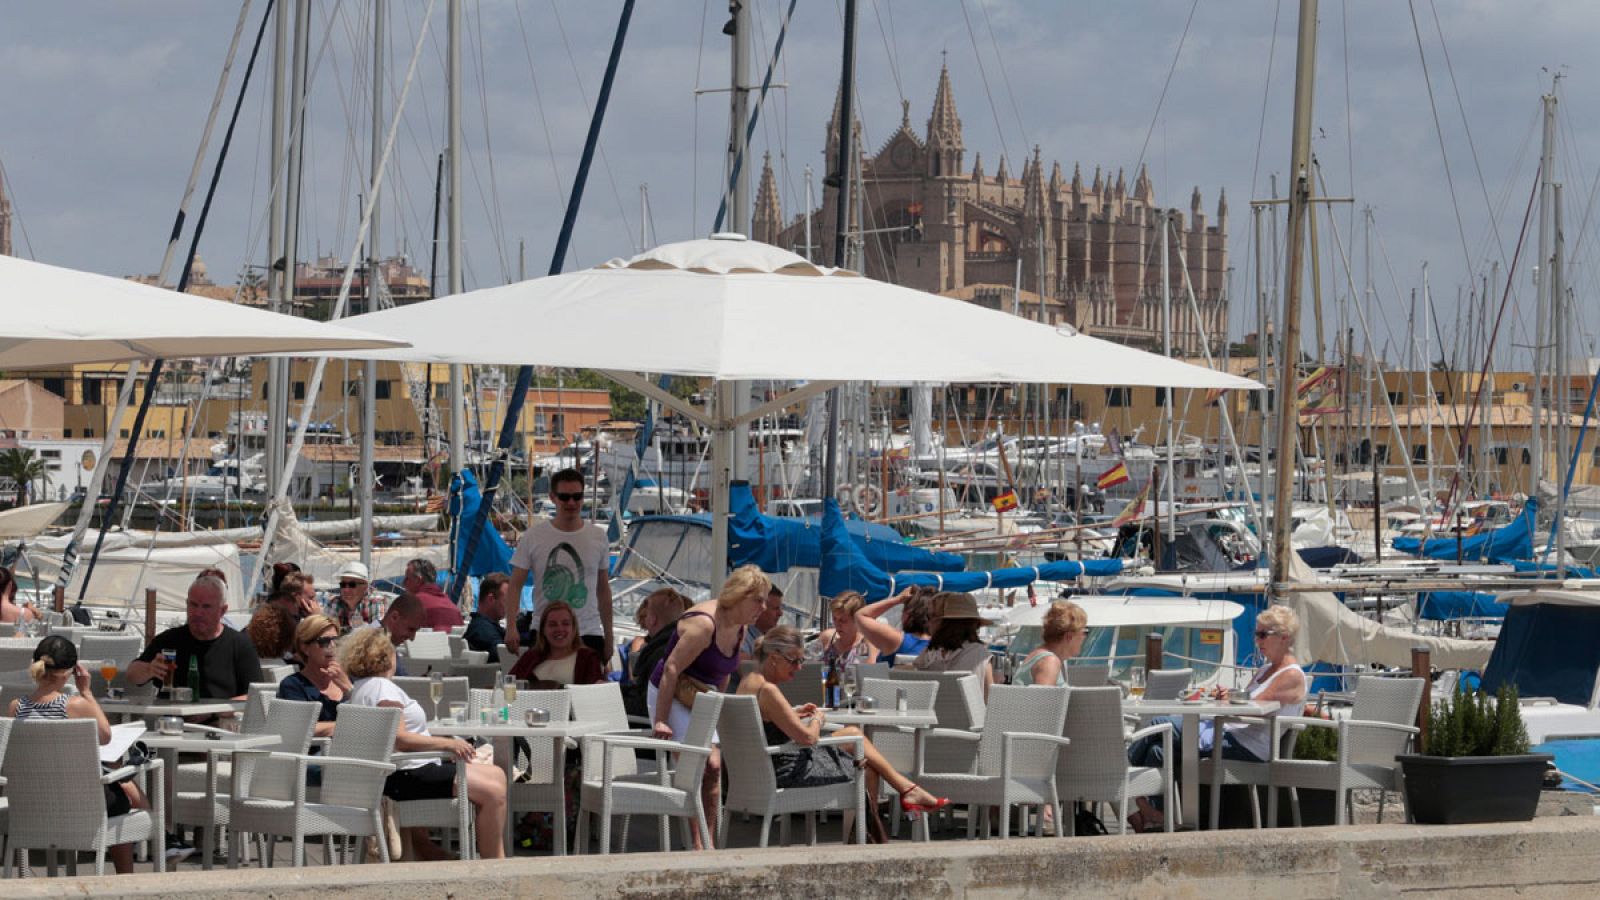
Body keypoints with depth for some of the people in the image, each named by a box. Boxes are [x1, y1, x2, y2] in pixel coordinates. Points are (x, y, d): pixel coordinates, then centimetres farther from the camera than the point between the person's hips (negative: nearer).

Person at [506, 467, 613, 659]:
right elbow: (515, 586, -2)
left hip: (589, 635, 2)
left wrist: (609, 636, 12)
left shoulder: (598, 537, 7)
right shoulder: (533, 537, -1)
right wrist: (511, 627, -16)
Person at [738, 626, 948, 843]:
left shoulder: (748, 682, 5)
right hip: (788, 772, -10)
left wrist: (794, 714, 11)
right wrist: (817, 719, -6)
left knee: (854, 733, 19)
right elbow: (807, 737, -28)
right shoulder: (768, 690, -27)